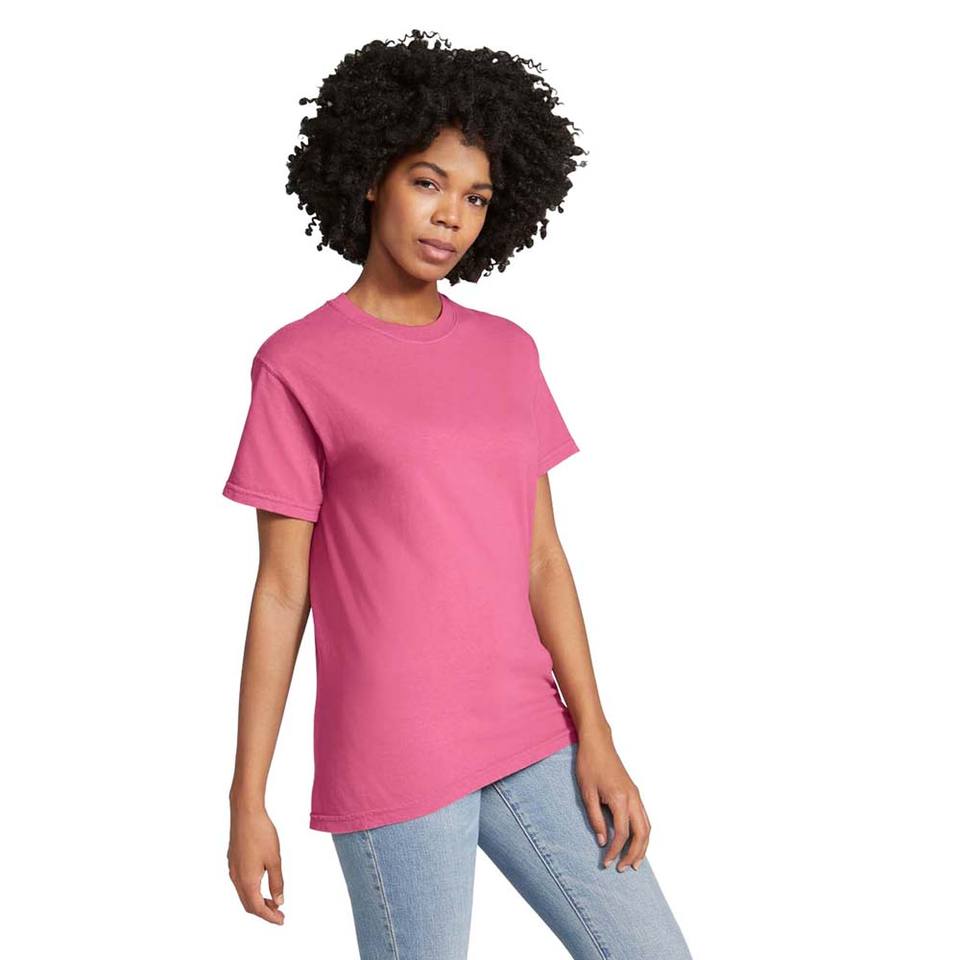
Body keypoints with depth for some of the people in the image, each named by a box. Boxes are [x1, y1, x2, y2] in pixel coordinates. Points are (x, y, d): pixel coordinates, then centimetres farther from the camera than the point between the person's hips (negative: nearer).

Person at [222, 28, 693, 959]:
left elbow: (542, 557, 9)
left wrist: (594, 736, 1)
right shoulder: (295, 364, -4)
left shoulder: (507, 352, 9)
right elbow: (280, 591, -3)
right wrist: (247, 800, -3)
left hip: (526, 742, 5)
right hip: (389, 763, -5)